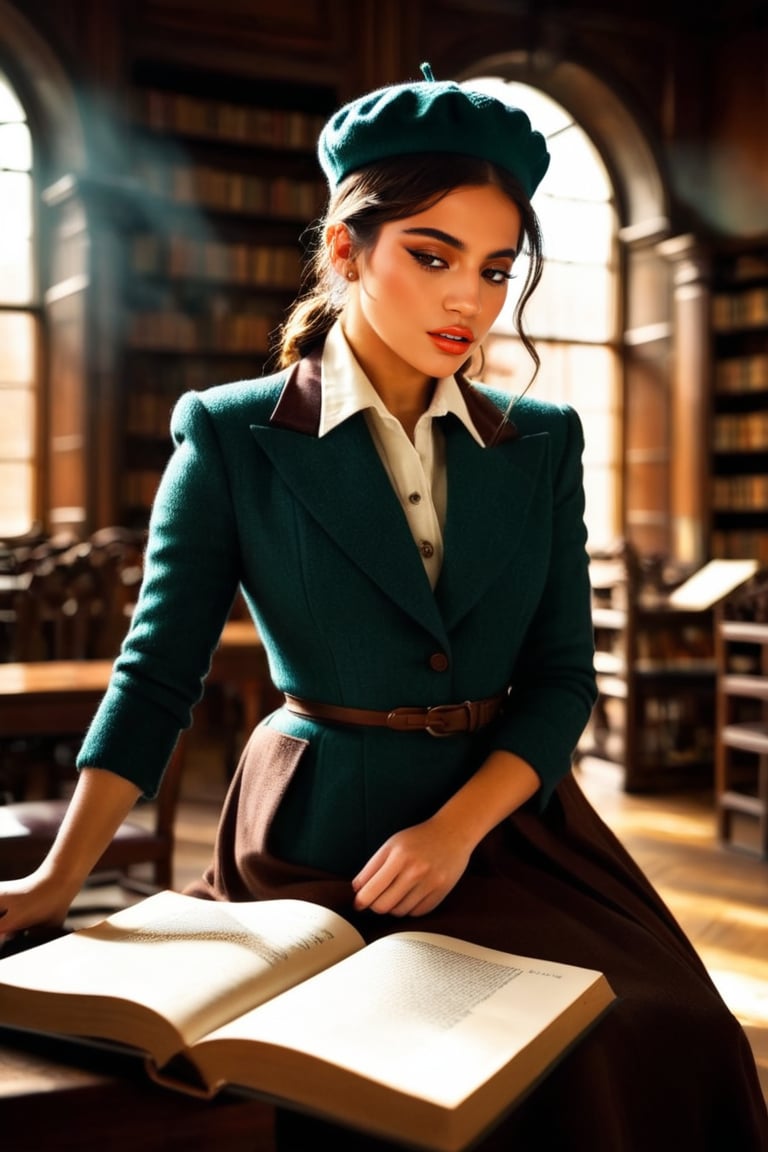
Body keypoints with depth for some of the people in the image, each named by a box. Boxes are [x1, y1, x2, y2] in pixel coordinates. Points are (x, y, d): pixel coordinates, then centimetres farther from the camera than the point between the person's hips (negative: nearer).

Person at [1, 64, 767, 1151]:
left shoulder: (542, 442, 6)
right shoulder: (232, 436, -4)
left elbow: (562, 674, 3)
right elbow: (159, 670, -5)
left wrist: (458, 828, -12)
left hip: (506, 815, 4)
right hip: (317, 836, -3)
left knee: (663, 1042, -13)